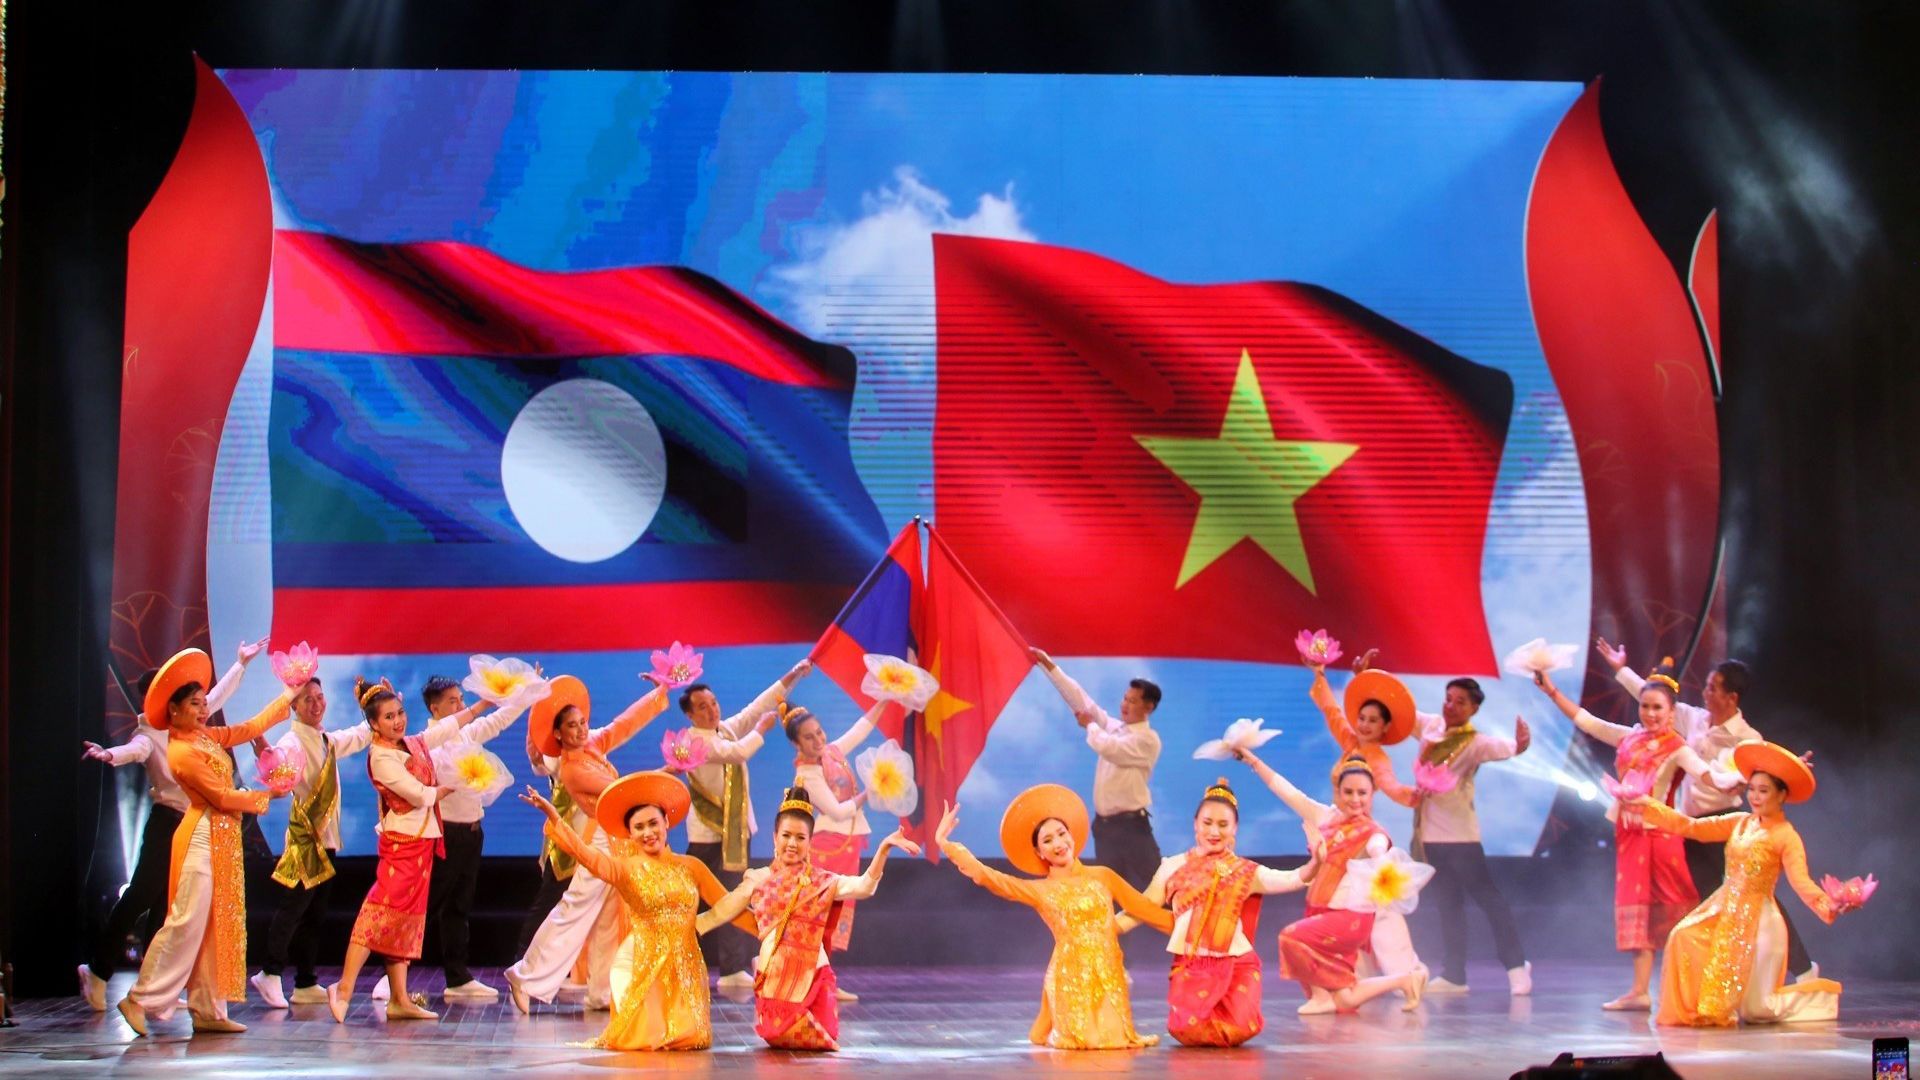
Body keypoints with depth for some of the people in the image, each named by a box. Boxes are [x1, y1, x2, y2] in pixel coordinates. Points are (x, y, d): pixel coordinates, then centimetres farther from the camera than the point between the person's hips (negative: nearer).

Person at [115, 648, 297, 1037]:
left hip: (225, 839, 9)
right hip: (202, 839, -9)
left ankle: (208, 1010, 9)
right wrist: (266, 796, -4)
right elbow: (222, 796, -14)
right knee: (187, 923, -10)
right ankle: (141, 1000, -4)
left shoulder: (207, 737, 11)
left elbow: (252, 727, 20)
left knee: (219, 926, 7)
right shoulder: (181, 752, -15)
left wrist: (289, 696, 20)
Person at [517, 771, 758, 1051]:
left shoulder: (690, 867, 6)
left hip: (685, 968, 2)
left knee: (691, 1038, -10)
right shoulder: (626, 869, -2)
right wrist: (551, 814, -30)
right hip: (643, 969, -2)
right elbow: (584, 851, -17)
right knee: (642, 1039, -12)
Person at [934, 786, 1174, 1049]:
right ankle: (1055, 1029, 26)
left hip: (1108, 976, 2)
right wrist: (944, 843, -2)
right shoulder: (1039, 890, 6)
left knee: (1113, 1037, -5)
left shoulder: (1102, 876, 10)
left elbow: (1143, 908, 15)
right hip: (1070, 976, -1)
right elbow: (984, 875, 1)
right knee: (1078, 1041, -5)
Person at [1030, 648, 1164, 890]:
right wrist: (1049, 665, 5)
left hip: (1131, 826, -7)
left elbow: (1107, 747, -22)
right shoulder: (1113, 727, 10)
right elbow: (1080, 699, 9)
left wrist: (1090, 726, -2)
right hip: (1105, 824, 7)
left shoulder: (1147, 739, -11)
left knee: (1146, 889, -10)